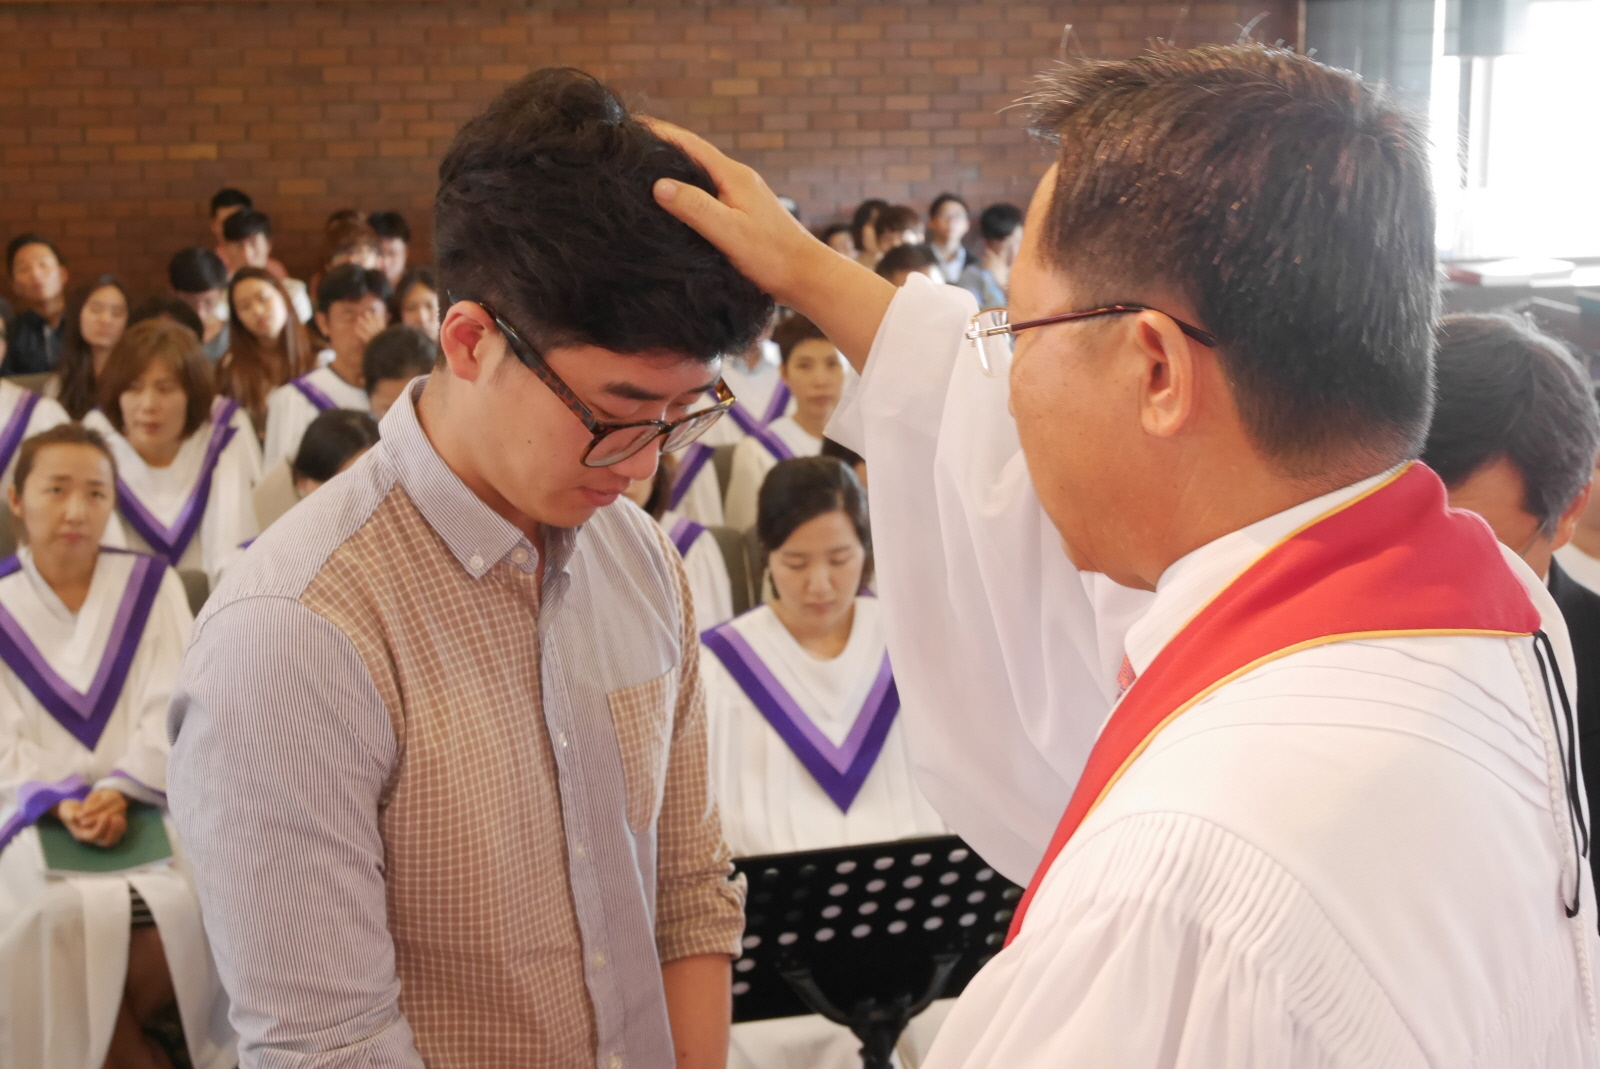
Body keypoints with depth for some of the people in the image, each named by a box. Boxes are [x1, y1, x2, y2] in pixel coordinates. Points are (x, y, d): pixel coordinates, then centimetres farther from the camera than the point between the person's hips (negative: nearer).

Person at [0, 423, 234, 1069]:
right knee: (60, 917, -30)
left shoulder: (151, 587, 9)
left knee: (179, 906, -27)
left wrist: (118, 789, -16)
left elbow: (171, 713, 1)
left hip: (146, 805, 1)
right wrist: (62, 804, -18)